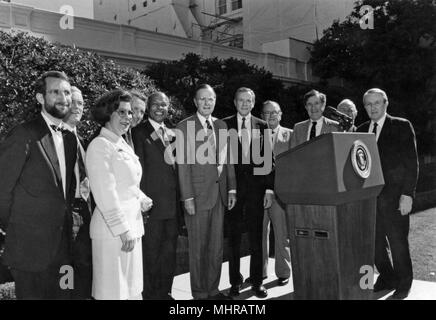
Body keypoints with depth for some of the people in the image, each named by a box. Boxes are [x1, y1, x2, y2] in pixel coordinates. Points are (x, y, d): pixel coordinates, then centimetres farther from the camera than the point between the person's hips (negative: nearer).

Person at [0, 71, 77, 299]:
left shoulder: (70, 138, 10)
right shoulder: (23, 135, -14)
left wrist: (68, 218, 8)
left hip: (63, 244, 7)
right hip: (30, 247, -7)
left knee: (63, 294, 16)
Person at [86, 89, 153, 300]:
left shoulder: (123, 145, 13)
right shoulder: (100, 146, -15)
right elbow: (105, 194, -20)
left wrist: (142, 200, 3)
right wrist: (123, 230, -19)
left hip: (132, 224, 9)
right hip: (113, 230, -9)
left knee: (132, 287, 19)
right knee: (114, 290, 3)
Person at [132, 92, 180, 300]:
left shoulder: (172, 134, 14)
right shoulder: (139, 133, -6)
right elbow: (139, 170, -10)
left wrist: (180, 200, 10)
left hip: (172, 204, 6)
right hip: (153, 203, -6)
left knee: (169, 251, 15)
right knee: (151, 252, 5)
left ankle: (165, 291, 30)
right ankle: (150, 293, 20)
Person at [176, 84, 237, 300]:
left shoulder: (221, 125, 11)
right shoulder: (184, 127, -6)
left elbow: (227, 159, 13)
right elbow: (183, 165, -10)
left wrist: (231, 189, 8)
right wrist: (187, 197, -14)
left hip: (219, 193, 6)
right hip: (198, 194, -5)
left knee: (217, 247, 13)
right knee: (198, 248, 5)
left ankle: (213, 290, 27)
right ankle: (199, 293, 20)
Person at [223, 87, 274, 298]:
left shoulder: (262, 126, 8)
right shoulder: (224, 125, 3)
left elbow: (268, 159, 6)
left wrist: (269, 188, 0)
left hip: (256, 186, 1)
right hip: (232, 186, -1)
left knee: (256, 237, 7)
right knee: (233, 237, 6)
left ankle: (257, 282, 18)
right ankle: (235, 281, 19)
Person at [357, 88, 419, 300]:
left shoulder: (402, 126, 1)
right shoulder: (361, 130, 13)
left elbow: (412, 163, -4)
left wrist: (408, 194, -12)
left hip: (393, 197, -4)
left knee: (398, 242, 3)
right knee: (375, 242, 7)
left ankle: (403, 283, 22)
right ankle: (387, 278, 26)